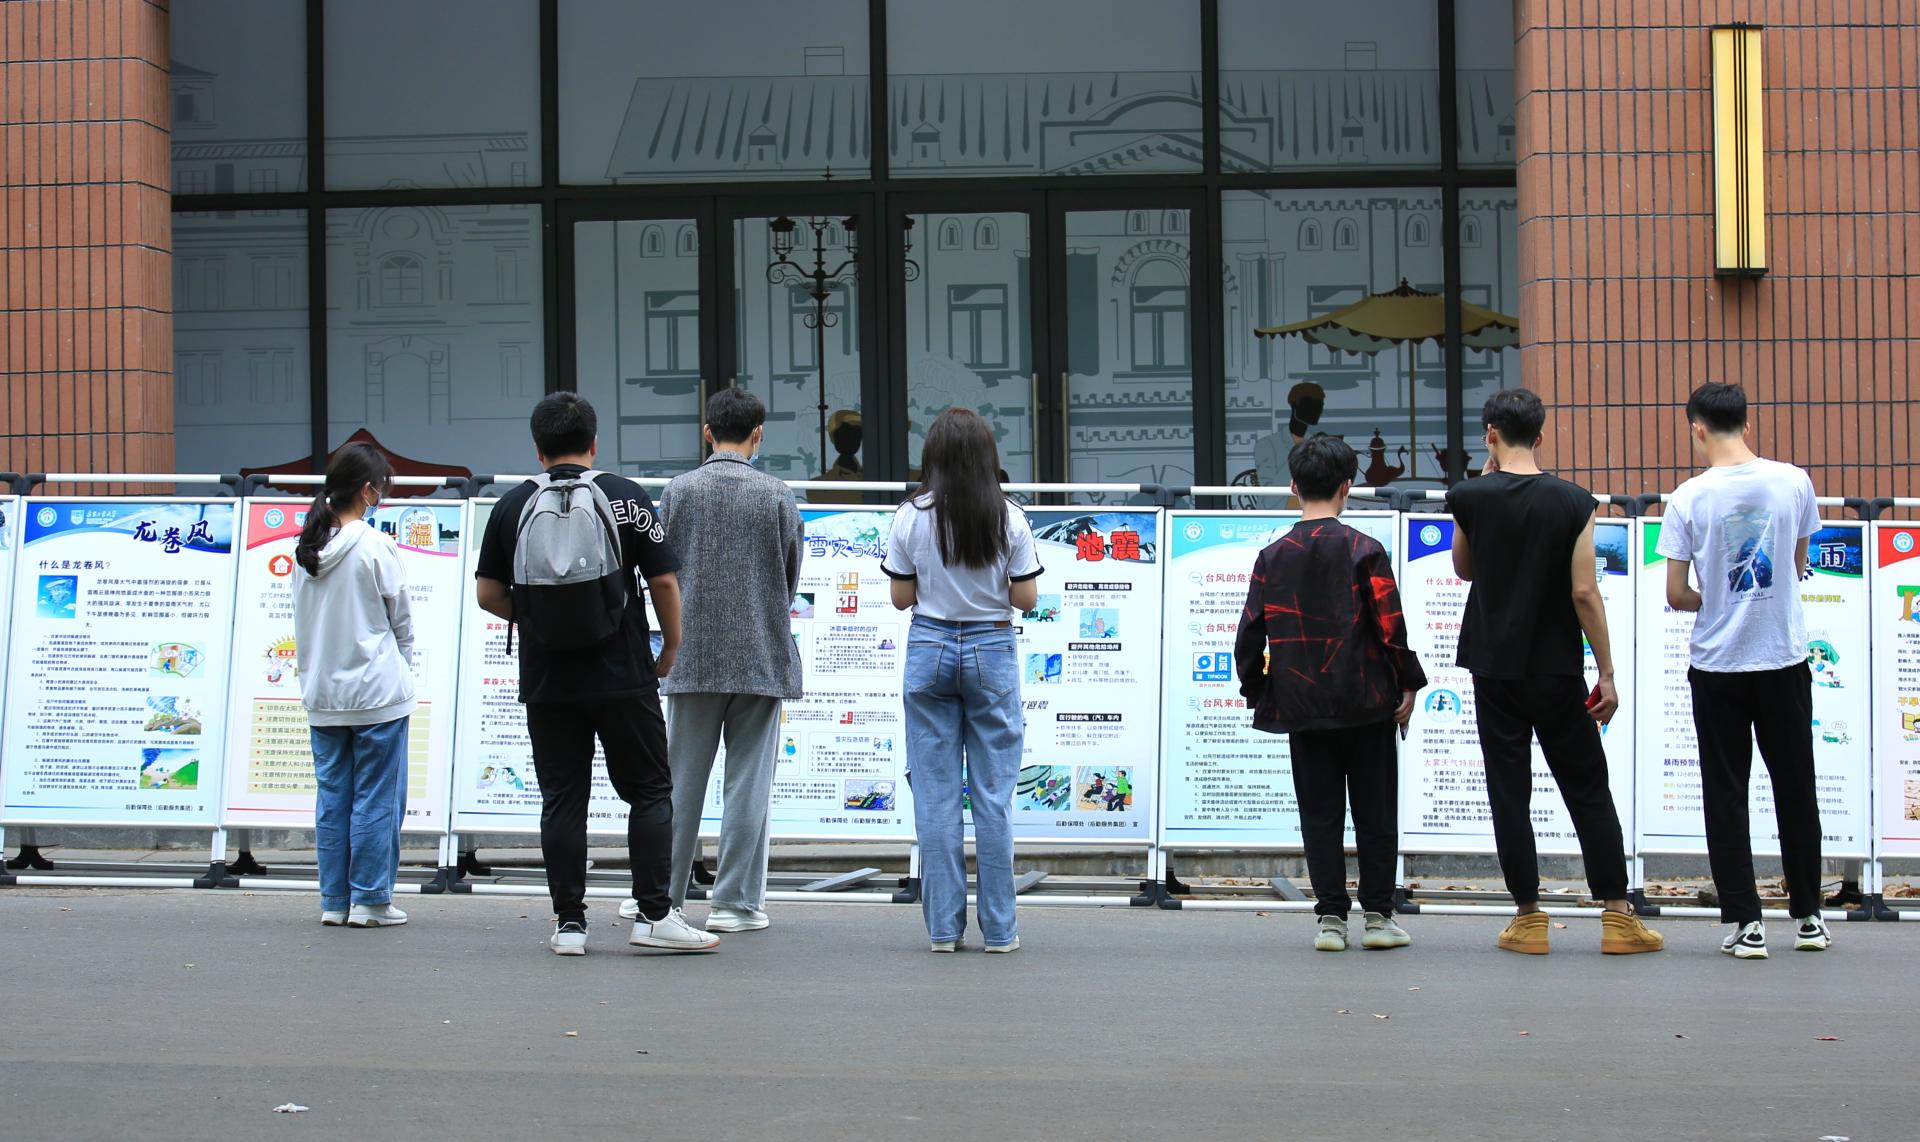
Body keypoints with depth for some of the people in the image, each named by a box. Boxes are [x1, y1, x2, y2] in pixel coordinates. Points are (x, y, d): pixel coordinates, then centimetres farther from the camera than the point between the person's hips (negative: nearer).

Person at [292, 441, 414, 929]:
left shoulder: (306, 549, 6)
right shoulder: (375, 548, -12)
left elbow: (303, 624, 11)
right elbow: (402, 622, -4)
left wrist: (312, 671, 17)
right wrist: (400, 668, 13)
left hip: (322, 694, 6)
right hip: (377, 692, -6)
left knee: (332, 798, 11)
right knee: (377, 798, 1)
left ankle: (334, 900, 14)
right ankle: (370, 901, 3)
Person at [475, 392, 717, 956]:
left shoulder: (512, 506, 1)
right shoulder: (626, 498, -4)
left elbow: (488, 594, 4)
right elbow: (663, 581, -3)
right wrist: (671, 646, 10)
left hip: (546, 682, 2)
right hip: (624, 677, -2)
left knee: (562, 800, 7)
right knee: (650, 793, 6)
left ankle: (569, 923, 7)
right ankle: (653, 914, 0)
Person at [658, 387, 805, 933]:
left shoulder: (678, 491, -2)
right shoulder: (778, 496, -4)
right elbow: (791, 580, 5)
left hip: (693, 657, 1)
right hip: (762, 658, -1)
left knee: (682, 780, 10)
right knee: (748, 781, 3)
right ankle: (734, 901, 5)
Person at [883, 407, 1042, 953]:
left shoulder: (911, 518, -4)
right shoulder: (1009, 518, -5)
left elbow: (901, 597, -1)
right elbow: (1026, 599, -4)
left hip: (929, 651, 0)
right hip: (992, 651, 0)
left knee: (935, 795, 5)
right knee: (993, 794, 5)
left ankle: (943, 926, 6)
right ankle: (998, 928, 6)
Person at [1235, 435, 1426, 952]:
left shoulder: (1272, 556, 1)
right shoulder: (1364, 550, -7)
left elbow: (1249, 634, 3)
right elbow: (1390, 624, -10)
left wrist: (1256, 692, 14)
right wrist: (1408, 684, 1)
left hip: (1302, 709, 2)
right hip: (1366, 705, -2)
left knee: (1320, 814, 8)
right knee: (1375, 812, 7)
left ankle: (1330, 917, 6)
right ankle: (1378, 915, 10)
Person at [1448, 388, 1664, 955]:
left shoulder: (1469, 497, -5)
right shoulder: (1573, 502, -7)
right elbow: (1585, 593, -8)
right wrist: (1606, 673, -2)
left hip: (1494, 668, 0)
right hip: (1556, 669, 0)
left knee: (1509, 792, 5)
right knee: (1589, 791, 8)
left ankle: (1528, 918, 5)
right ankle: (1618, 917, 9)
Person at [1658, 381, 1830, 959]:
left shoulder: (1688, 498, -10)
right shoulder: (1794, 482, -4)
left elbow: (1676, 595, -8)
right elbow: (1798, 566, 10)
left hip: (1717, 664, -2)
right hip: (1785, 657, 2)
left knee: (1726, 794, 5)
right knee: (1795, 788, 13)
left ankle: (1746, 923, 3)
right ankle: (1808, 915, 21)